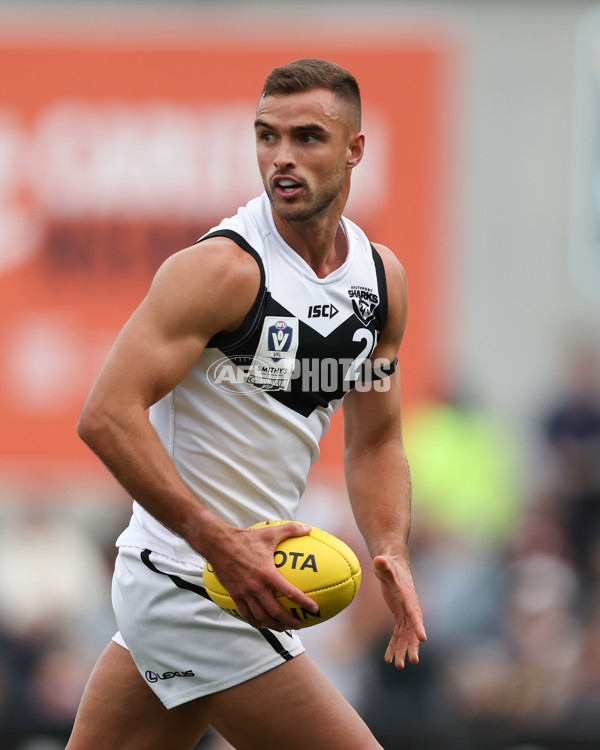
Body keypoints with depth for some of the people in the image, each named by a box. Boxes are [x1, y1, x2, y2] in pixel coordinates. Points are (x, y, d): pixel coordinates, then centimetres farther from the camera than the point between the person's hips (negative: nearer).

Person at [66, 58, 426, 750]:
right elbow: (107, 416, -23)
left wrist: (391, 552, -3)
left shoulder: (381, 278, 7)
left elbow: (374, 441, 16)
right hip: (191, 583, -8)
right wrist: (221, 544, -29)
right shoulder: (223, 268, -18)